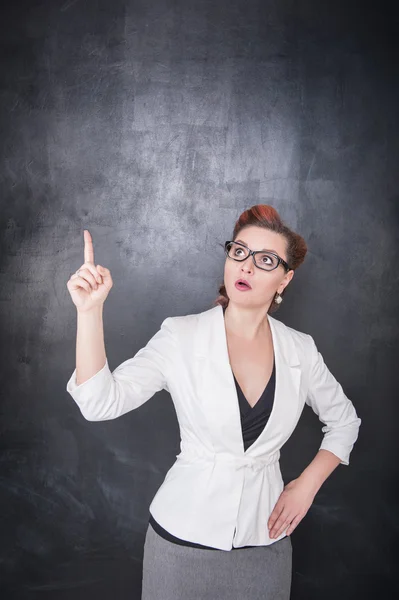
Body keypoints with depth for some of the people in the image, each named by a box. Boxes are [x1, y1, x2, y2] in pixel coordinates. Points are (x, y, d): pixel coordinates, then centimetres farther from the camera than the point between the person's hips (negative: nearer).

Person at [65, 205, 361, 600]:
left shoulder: (300, 350, -3)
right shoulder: (181, 336, -12)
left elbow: (344, 420, 12)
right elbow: (100, 402, -20)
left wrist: (308, 484, 0)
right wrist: (90, 310, -30)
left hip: (265, 541, 3)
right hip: (184, 536, -2)